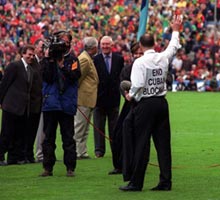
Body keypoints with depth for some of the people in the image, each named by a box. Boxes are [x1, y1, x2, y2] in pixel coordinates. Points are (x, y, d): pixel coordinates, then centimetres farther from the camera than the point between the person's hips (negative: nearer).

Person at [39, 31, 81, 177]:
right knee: (48, 137, 3)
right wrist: (51, 61, -12)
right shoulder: (47, 59, 7)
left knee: (68, 137, -1)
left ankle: (70, 167, 2)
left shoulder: (72, 59, 6)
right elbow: (47, 78, -7)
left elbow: (75, 76, -9)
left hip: (67, 104, -1)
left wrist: (62, 65, -16)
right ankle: (48, 167, 8)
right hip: (50, 103, 1)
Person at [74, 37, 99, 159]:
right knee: (79, 127, -7)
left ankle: (82, 152, 15)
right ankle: (76, 152, -5)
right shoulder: (84, 59, -15)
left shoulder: (88, 59, 17)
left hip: (88, 100, 10)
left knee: (84, 128, 12)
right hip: (83, 99, -10)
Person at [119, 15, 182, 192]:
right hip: (162, 103, 5)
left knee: (141, 143, -3)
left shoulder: (140, 62, -11)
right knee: (163, 143, 7)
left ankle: (136, 182, -2)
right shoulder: (163, 58, 4)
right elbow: (173, 47, 25)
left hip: (145, 104, -5)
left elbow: (138, 84, -19)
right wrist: (176, 31, 40)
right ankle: (165, 182, 7)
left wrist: (130, 95, 1)